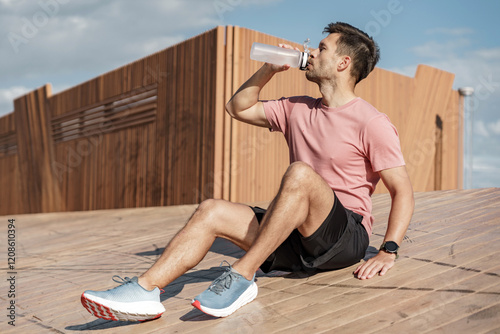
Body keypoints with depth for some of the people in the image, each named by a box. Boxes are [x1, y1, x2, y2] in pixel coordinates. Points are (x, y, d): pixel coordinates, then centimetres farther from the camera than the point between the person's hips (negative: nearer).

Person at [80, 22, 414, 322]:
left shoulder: (371, 122, -5)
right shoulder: (297, 109, 15)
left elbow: (403, 191, -8)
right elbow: (238, 108, 22)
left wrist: (388, 251, -18)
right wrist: (269, 70, 10)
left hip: (346, 237, -6)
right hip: (298, 240, 6)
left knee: (300, 172, -34)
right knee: (211, 210, -13)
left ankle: (242, 277, -31)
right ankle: (144, 290, -28)